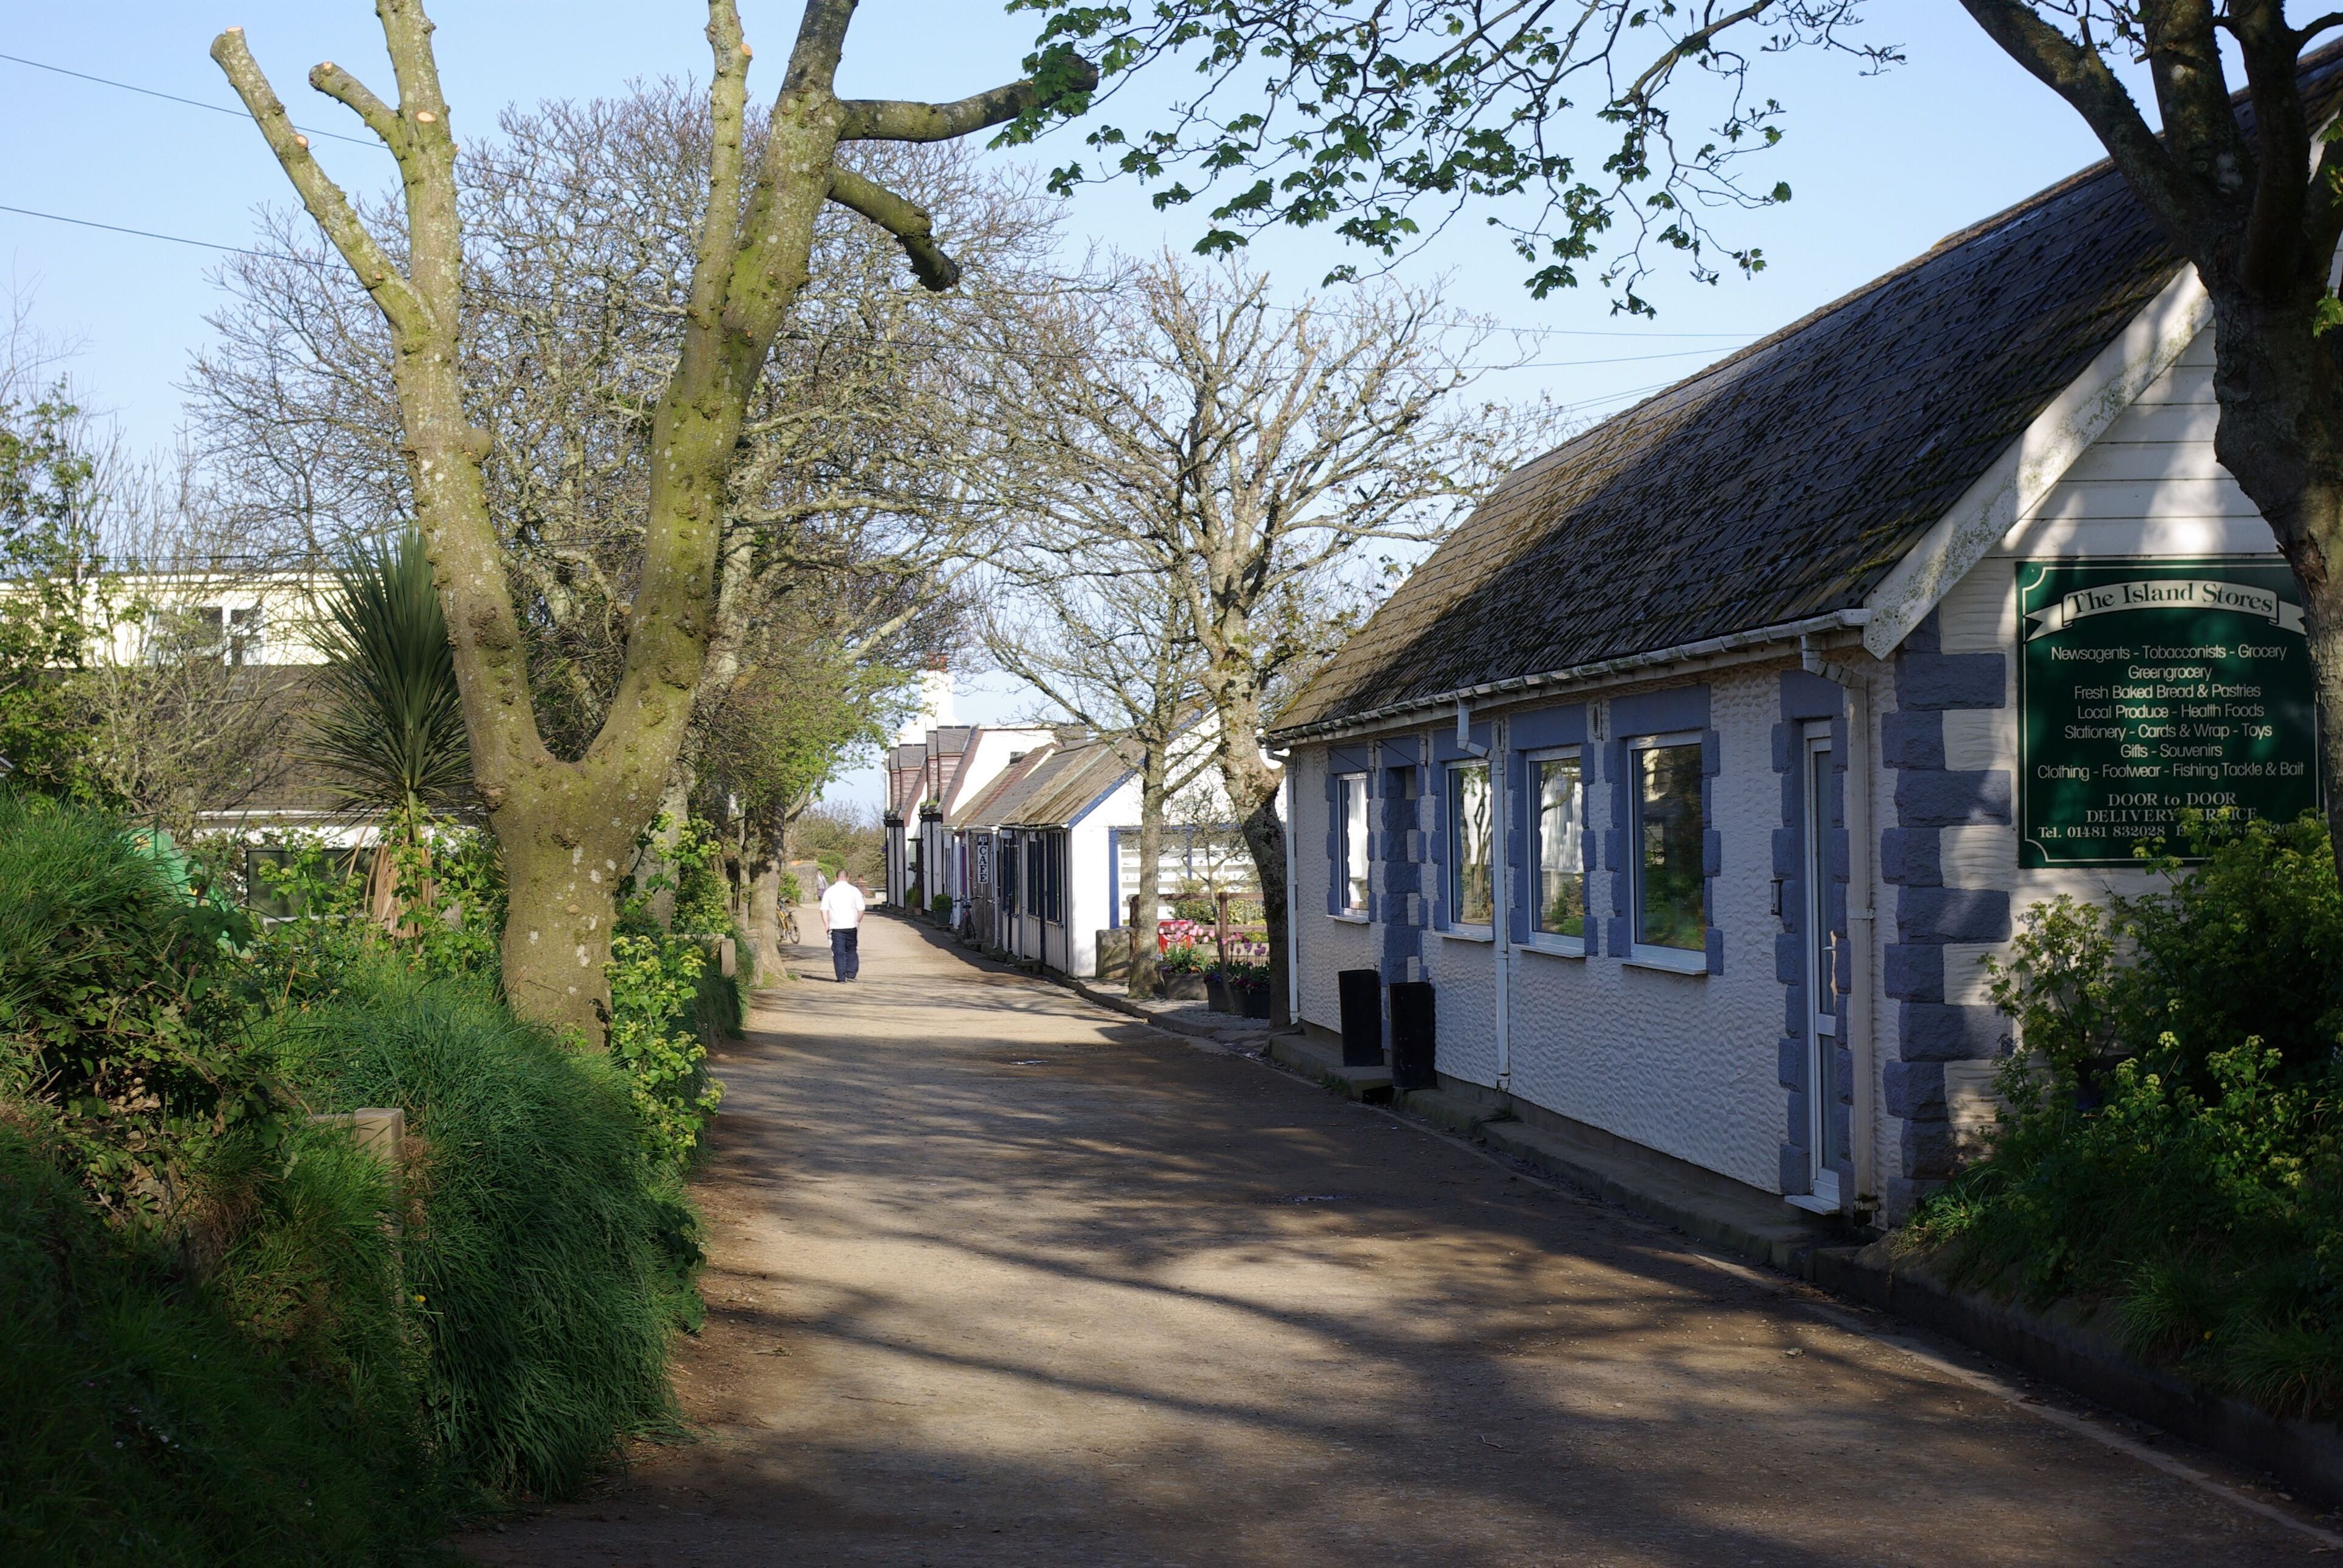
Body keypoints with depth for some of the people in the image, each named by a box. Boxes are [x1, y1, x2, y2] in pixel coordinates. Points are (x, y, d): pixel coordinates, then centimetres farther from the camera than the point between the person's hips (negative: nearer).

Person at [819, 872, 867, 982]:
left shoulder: (829, 891, 2)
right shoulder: (854, 891, 0)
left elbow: (824, 909, -3)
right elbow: (861, 909, -1)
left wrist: (826, 924, 0)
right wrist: (858, 922, 12)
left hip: (836, 927, 0)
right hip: (851, 926, 0)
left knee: (839, 953, 2)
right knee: (851, 951, 14)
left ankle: (841, 978, -2)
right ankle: (851, 974, 9)